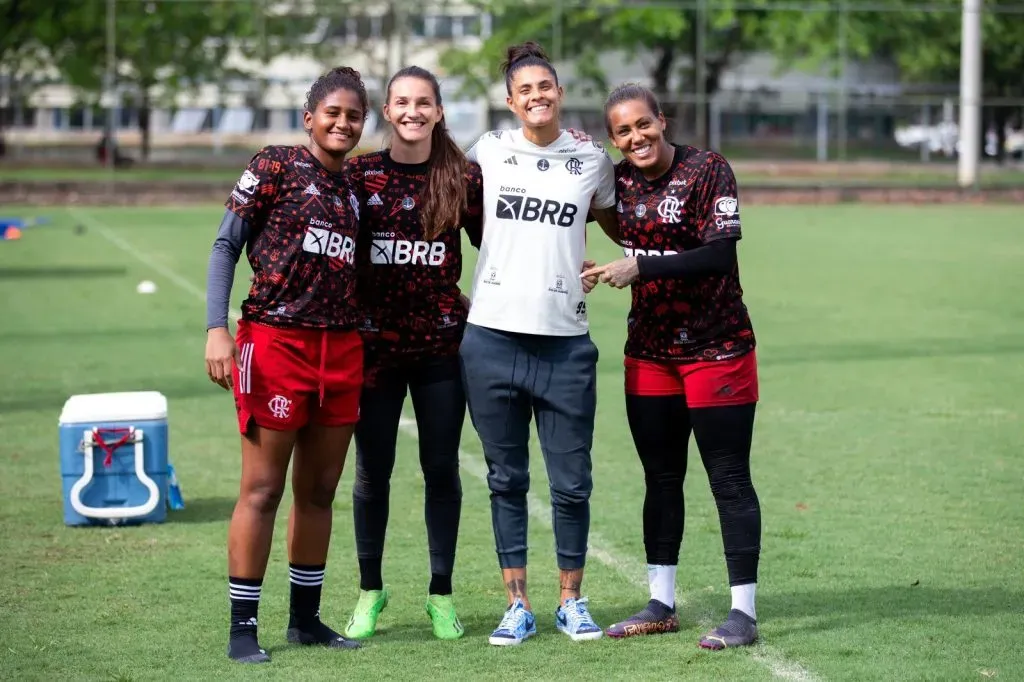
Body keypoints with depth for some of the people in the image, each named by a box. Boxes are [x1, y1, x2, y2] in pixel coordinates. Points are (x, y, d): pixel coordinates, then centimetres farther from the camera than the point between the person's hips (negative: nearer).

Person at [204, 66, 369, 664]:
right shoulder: (276, 167, -1)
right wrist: (217, 328, -13)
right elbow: (226, 246, -4)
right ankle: (243, 628, 0)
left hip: (341, 349, 6)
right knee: (263, 488, -4)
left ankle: (306, 617, 19)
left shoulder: (353, 189, 16)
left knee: (319, 490, 10)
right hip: (275, 341, -6)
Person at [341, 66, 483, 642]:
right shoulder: (360, 174, 0)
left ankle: (441, 593, 17)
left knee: (441, 468, 6)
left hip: (442, 341, 0)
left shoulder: (463, 178, 1)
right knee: (373, 470, 6)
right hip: (376, 340, 0)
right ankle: (371, 591, 21)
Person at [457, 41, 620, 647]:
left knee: (571, 482, 2)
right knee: (507, 479, 7)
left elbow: (619, 225, 23)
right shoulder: (489, 151, 6)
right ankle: (518, 605, 14)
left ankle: (572, 601, 17)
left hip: (565, 343, 0)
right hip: (493, 337, 0)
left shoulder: (592, 160, 6)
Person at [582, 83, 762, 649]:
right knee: (660, 477, 13)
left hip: (716, 349, -6)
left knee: (729, 479, -3)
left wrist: (640, 267, -25)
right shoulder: (617, 179, 3)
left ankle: (743, 612, 3)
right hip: (649, 351, 6)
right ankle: (661, 604, 22)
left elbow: (721, 253, -22)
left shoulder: (708, 170, -13)